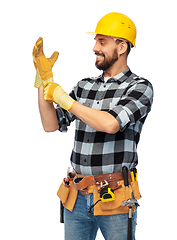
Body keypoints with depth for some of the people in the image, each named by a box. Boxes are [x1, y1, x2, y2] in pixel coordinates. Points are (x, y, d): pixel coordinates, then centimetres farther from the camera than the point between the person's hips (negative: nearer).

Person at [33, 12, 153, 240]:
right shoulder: (84, 86, 11)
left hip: (115, 198, -5)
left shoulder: (140, 87, -6)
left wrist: (64, 99, -12)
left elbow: (110, 124, -22)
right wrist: (44, 78, 1)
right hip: (77, 196, 5)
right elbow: (51, 125, 9)